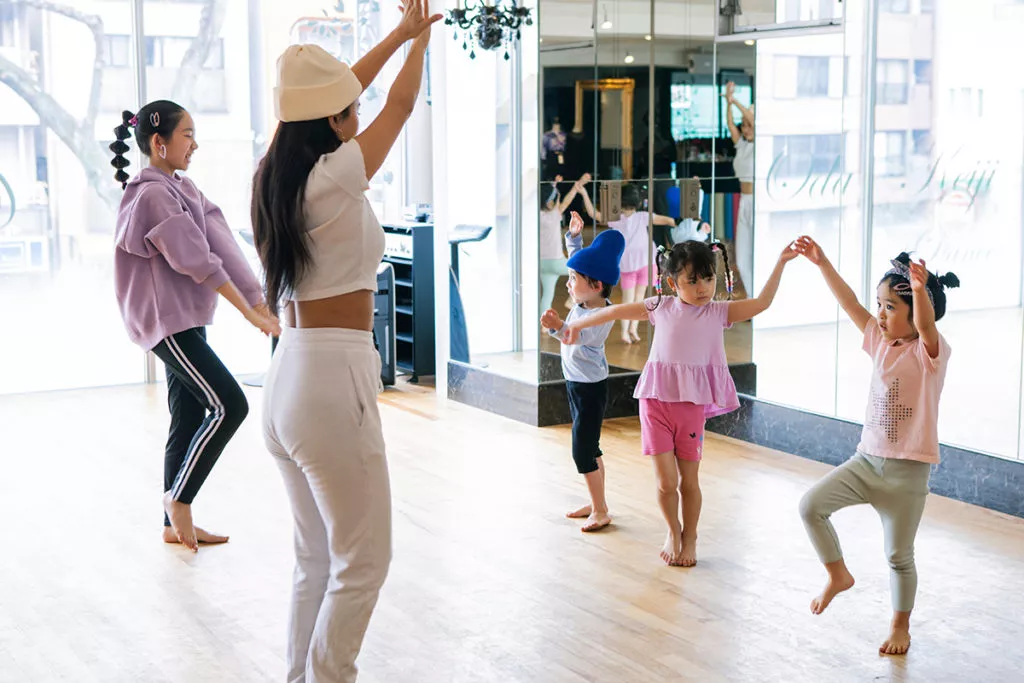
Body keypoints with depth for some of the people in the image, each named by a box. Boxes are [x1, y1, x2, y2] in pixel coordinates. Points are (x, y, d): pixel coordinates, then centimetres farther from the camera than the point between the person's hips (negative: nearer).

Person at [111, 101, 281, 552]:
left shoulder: (182, 190, 13)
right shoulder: (153, 195, -15)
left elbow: (222, 246, 3)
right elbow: (196, 261, -21)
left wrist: (259, 299, -6)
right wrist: (248, 311, -21)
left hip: (186, 320, 9)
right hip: (165, 320, -9)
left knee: (189, 419, 10)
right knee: (228, 405, -12)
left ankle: (175, 525, 18)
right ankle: (178, 499, 2)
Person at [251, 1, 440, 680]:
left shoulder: (275, 177, 8)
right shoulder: (336, 177, -12)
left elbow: (331, 96, 22)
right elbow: (400, 105, 3)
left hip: (286, 380, 9)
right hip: (334, 378, -9)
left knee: (317, 558, 17)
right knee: (364, 561, 1)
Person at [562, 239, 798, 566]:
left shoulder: (718, 312, 2)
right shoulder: (661, 308, 4)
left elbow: (761, 303, -7)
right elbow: (618, 311, 14)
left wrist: (780, 263, -14)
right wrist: (579, 324, 21)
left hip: (693, 407, 0)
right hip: (657, 405, 0)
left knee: (689, 481, 8)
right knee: (666, 482, -1)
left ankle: (689, 538, 30)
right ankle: (673, 531, 26)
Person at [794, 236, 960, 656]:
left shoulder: (930, 352, -14)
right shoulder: (881, 342, 5)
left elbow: (926, 323, -35)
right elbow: (849, 303, 4)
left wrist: (920, 289, -56)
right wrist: (821, 263, -2)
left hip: (907, 471, -6)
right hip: (867, 460, 6)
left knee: (899, 555, 7)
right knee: (811, 505, -10)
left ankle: (900, 626, 28)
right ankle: (838, 575, 12)